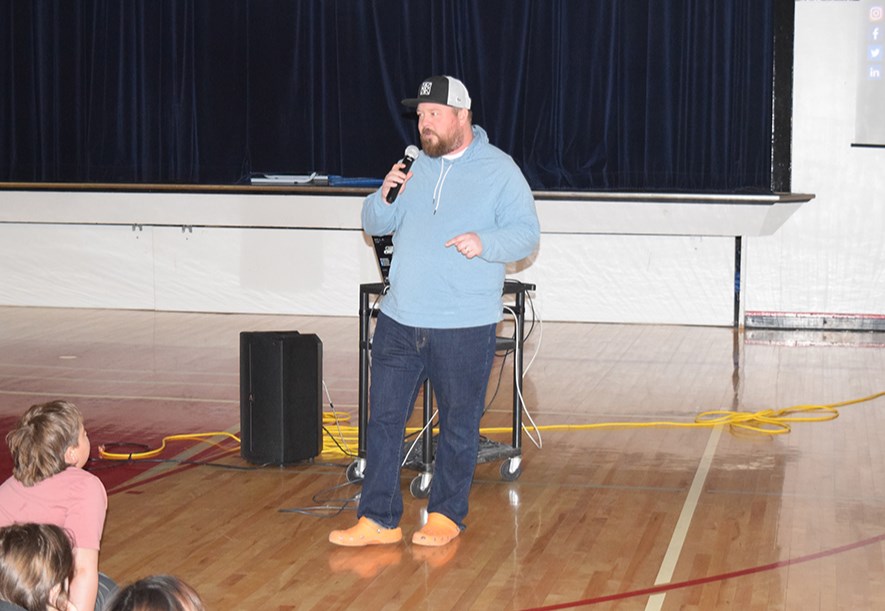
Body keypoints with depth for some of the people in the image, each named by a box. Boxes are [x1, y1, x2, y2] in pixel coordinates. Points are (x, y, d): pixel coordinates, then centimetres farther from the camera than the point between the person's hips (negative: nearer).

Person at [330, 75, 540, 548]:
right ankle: (378, 519, 10)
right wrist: (385, 197, -5)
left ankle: (446, 515, 19)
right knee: (384, 419, 3)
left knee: (459, 424, 5)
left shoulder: (499, 171, -1)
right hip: (400, 320, 4)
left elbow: (527, 235, -4)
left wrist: (485, 243, -22)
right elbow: (375, 224, 16)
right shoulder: (415, 165, 12)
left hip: (465, 327, -4)